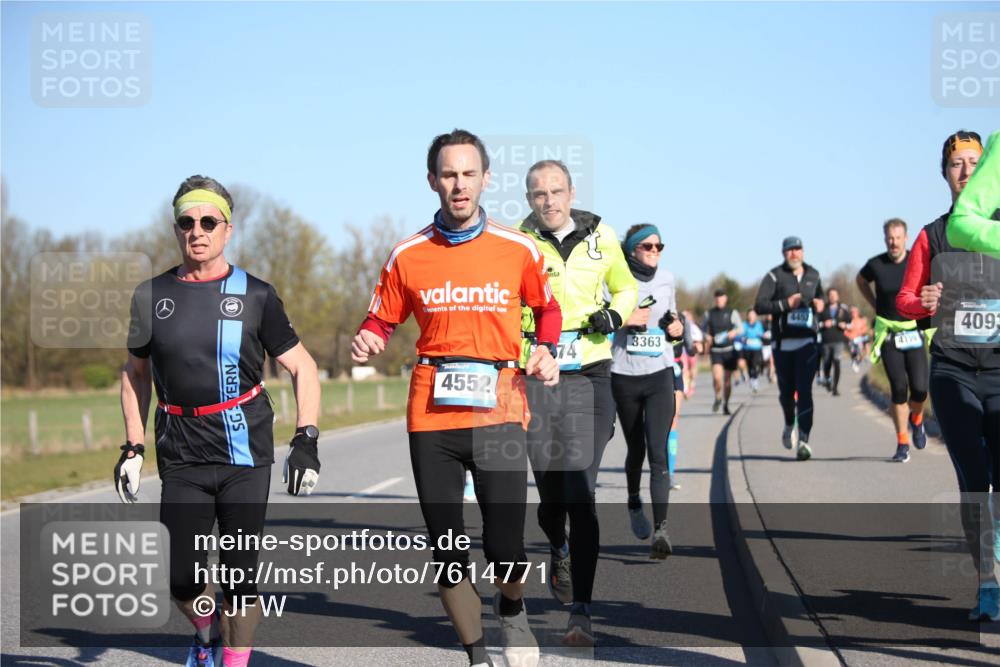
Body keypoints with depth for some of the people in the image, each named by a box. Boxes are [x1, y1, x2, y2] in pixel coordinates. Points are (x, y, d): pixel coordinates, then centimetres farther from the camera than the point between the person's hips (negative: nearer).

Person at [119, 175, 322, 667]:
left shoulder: (255, 296, 1)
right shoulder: (152, 296, 7)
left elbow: (302, 368, 6)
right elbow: (136, 373, 19)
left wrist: (305, 441, -5)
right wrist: (132, 448, 12)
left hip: (245, 455, -1)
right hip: (181, 460, 2)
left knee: (239, 574, -1)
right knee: (182, 581, -3)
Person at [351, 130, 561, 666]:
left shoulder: (519, 249, 3)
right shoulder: (408, 255, 3)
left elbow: (547, 307, 18)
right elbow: (381, 320, 13)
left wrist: (545, 351, 0)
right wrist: (366, 341, -10)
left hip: (499, 410, -1)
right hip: (432, 416, 1)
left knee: (505, 549, -6)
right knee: (447, 553, 4)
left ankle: (512, 614, 29)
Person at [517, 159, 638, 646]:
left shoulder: (600, 236, 4)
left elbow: (626, 287, 19)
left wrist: (614, 313, -2)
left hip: (589, 375, 0)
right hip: (537, 379, 0)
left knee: (580, 493, -11)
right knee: (550, 497, 7)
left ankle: (581, 613, -11)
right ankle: (559, 551, 44)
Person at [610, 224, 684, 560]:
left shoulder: (666, 278, 11)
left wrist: (677, 328, 5)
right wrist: (624, 319, -19)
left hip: (660, 374, 2)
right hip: (624, 375, -1)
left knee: (658, 453, -12)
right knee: (636, 448, 14)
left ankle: (660, 529, -18)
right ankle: (634, 503, 43)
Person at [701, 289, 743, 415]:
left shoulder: (732, 313, 2)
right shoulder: (709, 313, 7)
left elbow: (740, 328, -1)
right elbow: (703, 328, 19)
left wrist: (734, 332, -23)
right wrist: (708, 336, -1)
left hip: (729, 349, 0)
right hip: (715, 351, 0)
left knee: (727, 379, 6)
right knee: (717, 377, -18)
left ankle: (726, 405, 22)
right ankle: (718, 397, 9)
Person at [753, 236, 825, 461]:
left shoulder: (813, 275, 11)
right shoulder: (775, 276, -1)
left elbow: (820, 295, 29)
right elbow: (759, 305, -8)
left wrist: (820, 304, 6)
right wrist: (786, 304, -18)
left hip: (807, 342, 1)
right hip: (783, 342, -1)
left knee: (804, 391, -12)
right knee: (786, 390, 10)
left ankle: (803, 440, -16)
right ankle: (789, 425, 40)